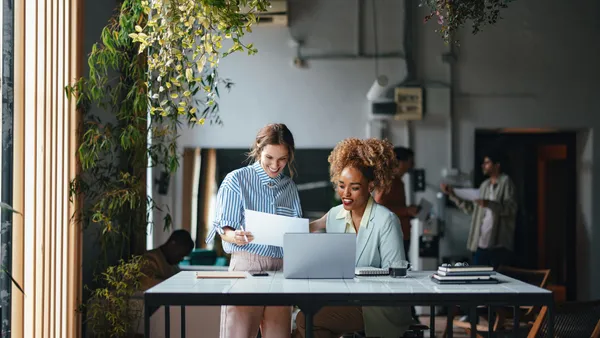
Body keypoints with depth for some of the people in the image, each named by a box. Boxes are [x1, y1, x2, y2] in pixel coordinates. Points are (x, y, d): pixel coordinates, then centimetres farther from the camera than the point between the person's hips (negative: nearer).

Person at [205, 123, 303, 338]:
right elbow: (223, 227, -1)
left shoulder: (289, 187, 15)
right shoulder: (236, 179, 1)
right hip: (246, 264, -4)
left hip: (281, 267, 4)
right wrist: (235, 237, -23)